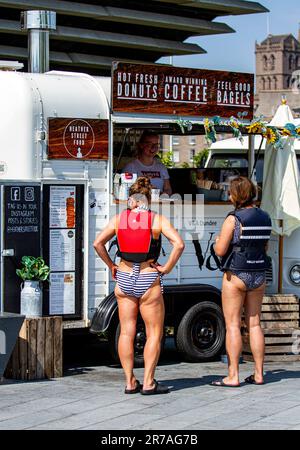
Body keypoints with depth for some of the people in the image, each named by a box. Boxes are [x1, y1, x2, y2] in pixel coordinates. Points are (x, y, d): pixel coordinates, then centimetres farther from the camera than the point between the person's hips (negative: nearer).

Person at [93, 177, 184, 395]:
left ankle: (130, 382, 9)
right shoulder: (157, 220, -5)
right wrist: (166, 269, -8)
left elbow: (98, 243, 1)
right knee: (154, 333, 5)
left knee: (127, 332, 8)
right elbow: (179, 244, -17)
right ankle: (148, 383, 1)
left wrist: (111, 266, 9)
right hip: (148, 280, -3)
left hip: (124, 278, 3)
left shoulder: (119, 219, 3)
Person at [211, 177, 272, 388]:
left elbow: (220, 250, -14)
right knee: (254, 324, 12)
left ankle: (233, 376, -1)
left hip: (236, 275, -6)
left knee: (233, 325, -1)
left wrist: (217, 241, 6)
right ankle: (259, 374, 13)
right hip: (259, 275, 6)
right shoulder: (265, 218, 5)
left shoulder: (234, 219, -15)